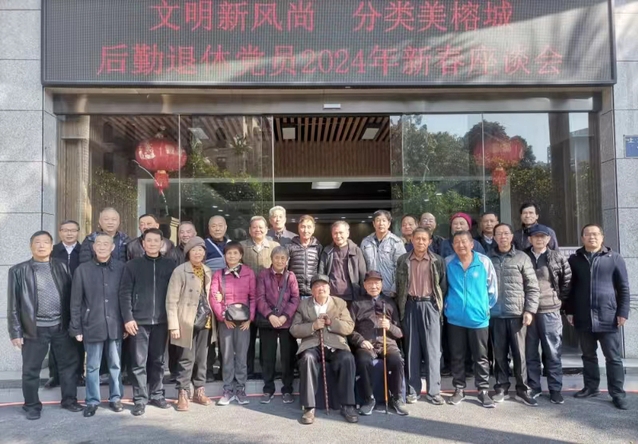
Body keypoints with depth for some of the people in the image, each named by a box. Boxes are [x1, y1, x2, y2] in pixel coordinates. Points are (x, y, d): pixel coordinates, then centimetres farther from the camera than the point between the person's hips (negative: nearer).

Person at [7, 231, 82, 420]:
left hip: (62, 326, 2)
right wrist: (15, 331, -3)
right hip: (35, 328, -2)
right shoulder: (19, 271, -1)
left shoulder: (62, 267, 5)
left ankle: (69, 400, 25)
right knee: (31, 369, 8)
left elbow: (71, 296, 5)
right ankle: (32, 405, 25)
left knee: (69, 364, 10)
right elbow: (14, 304, 0)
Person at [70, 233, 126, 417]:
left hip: (115, 325, 1)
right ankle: (92, 401, 21)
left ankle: (115, 398, 25)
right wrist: (76, 328, -2)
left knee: (115, 365, 11)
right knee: (92, 366, 8)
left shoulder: (121, 268, -1)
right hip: (92, 325, -1)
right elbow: (76, 302, 0)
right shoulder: (83, 269, -2)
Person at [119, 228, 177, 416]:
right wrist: (128, 318, -10)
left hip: (161, 321, 2)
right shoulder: (132, 265, 2)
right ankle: (140, 399, 9)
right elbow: (125, 293, -2)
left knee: (158, 361, 11)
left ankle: (157, 395, 23)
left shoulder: (170, 265, 6)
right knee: (139, 362, 2)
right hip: (139, 321, -2)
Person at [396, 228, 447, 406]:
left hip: (430, 306, -1)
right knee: (411, 349, 5)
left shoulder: (437, 261, 2)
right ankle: (413, 390, 13)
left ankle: (434, 391, 6)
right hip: (410, 306, 1)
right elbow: (399, 285, 8)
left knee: (432, 349, -1)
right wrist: (400, 307, 3)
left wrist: (440, 304, -2)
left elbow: (443, 285, 4)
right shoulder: (403, 260, 6)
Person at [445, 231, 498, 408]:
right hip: (455, 318, 1)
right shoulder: (447, 263, -4)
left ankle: (483, 391, 19)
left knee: (481, 357, 8)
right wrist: (447, 305, 7)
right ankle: (459, 389, 22)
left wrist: (486, 307, 4)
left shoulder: (484, 261, -6)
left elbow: (492, 287, 2)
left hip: (479, 318, -1)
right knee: (457, 356, 10)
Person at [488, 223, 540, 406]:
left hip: (517, 314, -1)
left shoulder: (522, 258, 3)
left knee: (519, 353, 4)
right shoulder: (488, 259, 6)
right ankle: (501, 387, 20)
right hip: (496, 314, 1)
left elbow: (532, 287, 1)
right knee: (499, 354, 8)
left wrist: (530, 310, -7)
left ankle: (522, 389, 17)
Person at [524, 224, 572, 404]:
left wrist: (559, 299, 4)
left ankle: (555, 389, 15)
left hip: (550, 311, -1)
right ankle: (533, 387, 20)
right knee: (530, 353, 9)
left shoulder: (557, 257, 1)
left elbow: (567, 281, 6)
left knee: (553, 353, 5)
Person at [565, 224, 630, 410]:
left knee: (613, 358, 3)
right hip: (583, 318, 2)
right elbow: (569, 288, 9)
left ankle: (618, 394, 10)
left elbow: (623, 287, 1)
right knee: (588, 356, 13)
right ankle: (591, 387, 25)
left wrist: (623, 312, -5)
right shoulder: (574, 260, 7)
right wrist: (569, 311, 4)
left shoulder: (614, 258, 1)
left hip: (608, 317, -2)